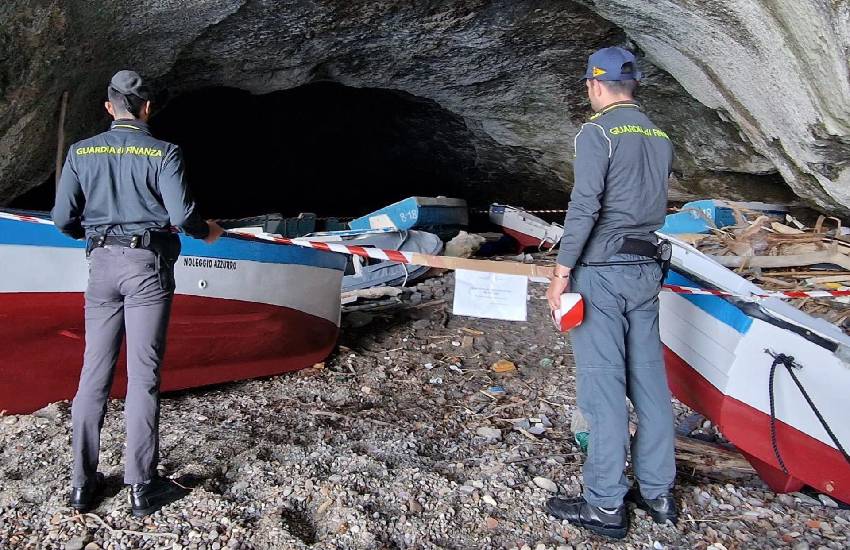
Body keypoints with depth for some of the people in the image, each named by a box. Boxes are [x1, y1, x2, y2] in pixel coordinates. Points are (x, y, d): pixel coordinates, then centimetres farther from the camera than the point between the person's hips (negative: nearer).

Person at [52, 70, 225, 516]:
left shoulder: (82, 152, 6)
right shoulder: (163, 153, -5)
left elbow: (64, 219, 4)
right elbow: (181, 215, -13)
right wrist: (207, 232, 8)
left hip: (102, 263, 4)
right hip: (147, 265, -4)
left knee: (94, 371, 10)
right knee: (143, 374, -1)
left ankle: (82, 483, 17)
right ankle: (142, 487, 6)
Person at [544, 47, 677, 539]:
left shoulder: (597, 132, -8)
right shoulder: (660, 137, 14)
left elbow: (584, 206, -16)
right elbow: (654, 205, 17)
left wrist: (562, 272, -13)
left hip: (601, 272, -7)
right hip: (647, 271, 7)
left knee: (603, 385, -3)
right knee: (650, 382, 12)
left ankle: (606, 505, 6)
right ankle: (658, 492, 23)